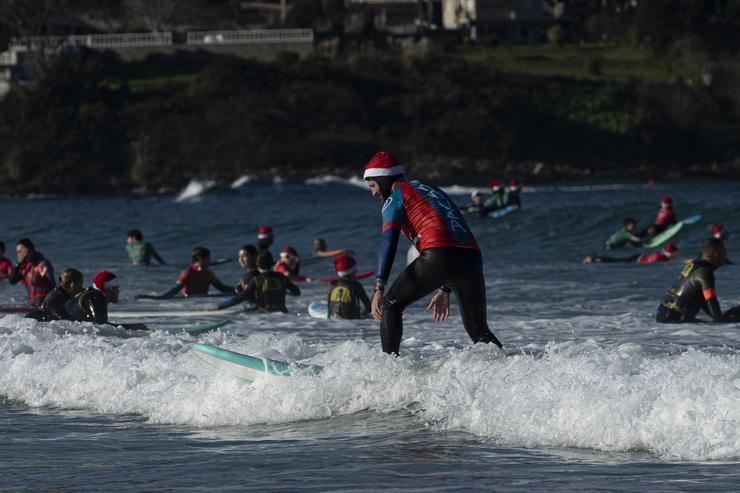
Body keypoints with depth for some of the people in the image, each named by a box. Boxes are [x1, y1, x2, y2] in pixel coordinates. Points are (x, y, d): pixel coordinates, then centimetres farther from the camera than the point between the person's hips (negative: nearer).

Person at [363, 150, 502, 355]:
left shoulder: (396, 197, 11)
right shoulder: (432, 190, 34)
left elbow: (389, 241, -5)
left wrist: (379, 288, -14)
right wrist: (444, 290, 43)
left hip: (438, 257, -7)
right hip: (472, 258, 7)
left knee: (391, 305, 11)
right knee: (479, 331, 17)